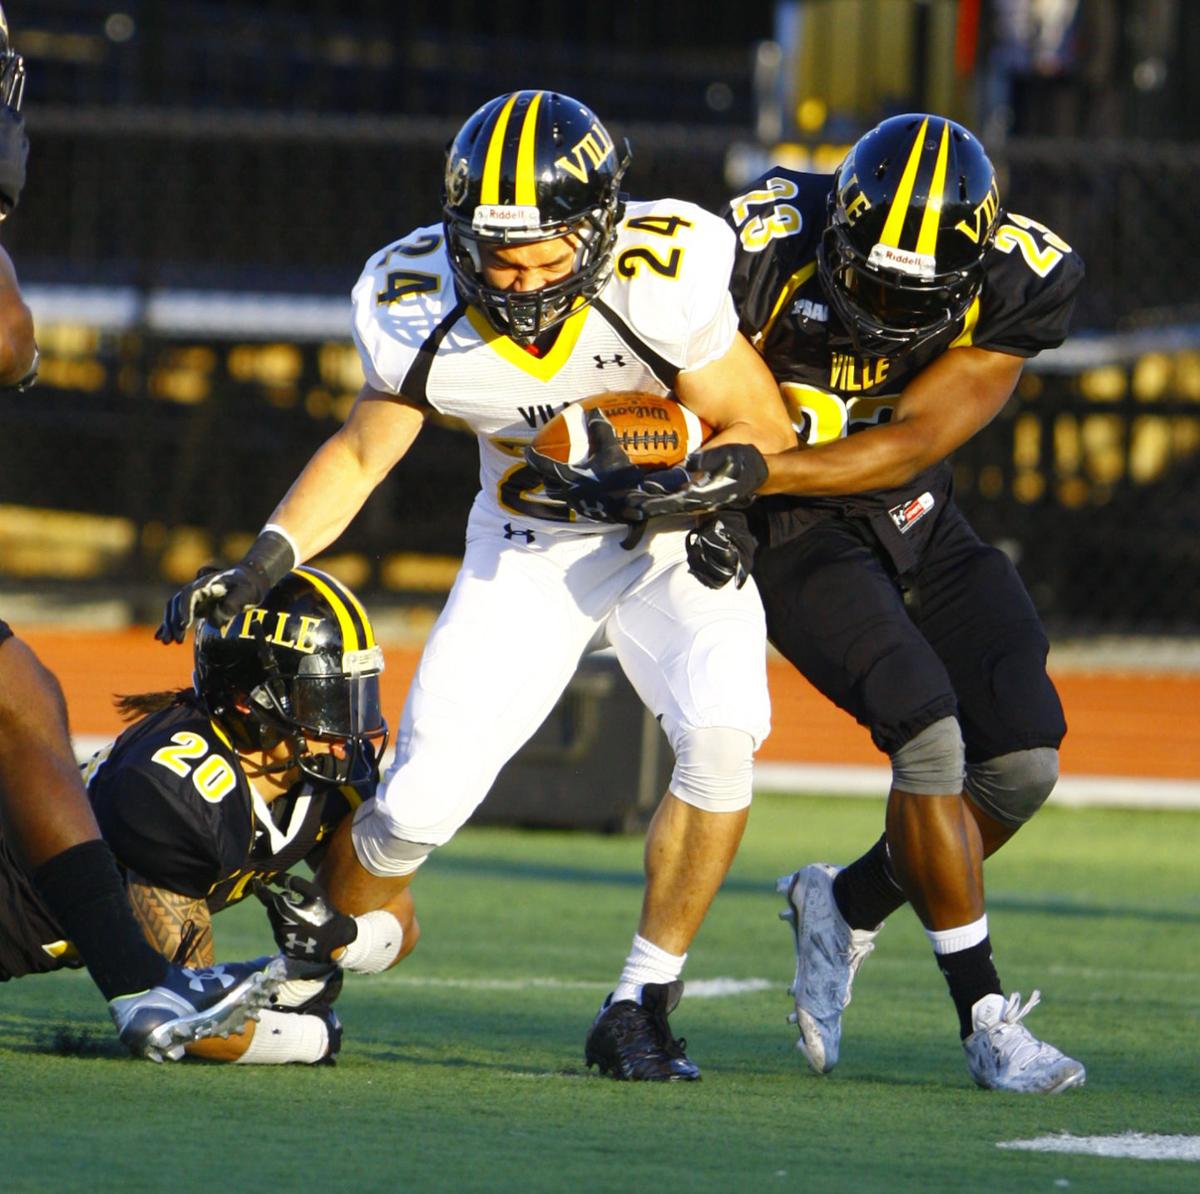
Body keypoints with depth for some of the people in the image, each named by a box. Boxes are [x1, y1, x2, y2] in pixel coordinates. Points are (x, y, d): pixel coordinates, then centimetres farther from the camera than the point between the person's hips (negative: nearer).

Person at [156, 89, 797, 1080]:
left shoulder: (664, 283, -31)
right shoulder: (424, 312, -21)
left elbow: (765, 434, -16)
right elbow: (359, 455, -2)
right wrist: (261, 566, -13)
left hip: (673, 542, -2)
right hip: (529, 551, 2)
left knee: (721, 738, -28)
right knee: (422, 801, -8)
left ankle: (641, 1011, -12)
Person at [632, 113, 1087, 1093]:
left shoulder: (1018, 286, -20)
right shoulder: (771, 249, -25)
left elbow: (909, 444, -25)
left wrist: (749, 472, -36)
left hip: (916, 523, 4)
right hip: (796, 534, -4)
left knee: (1023, 761, -6)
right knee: (927, 732, -22)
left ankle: (847, 904, 19)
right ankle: (985, 1018, -13)